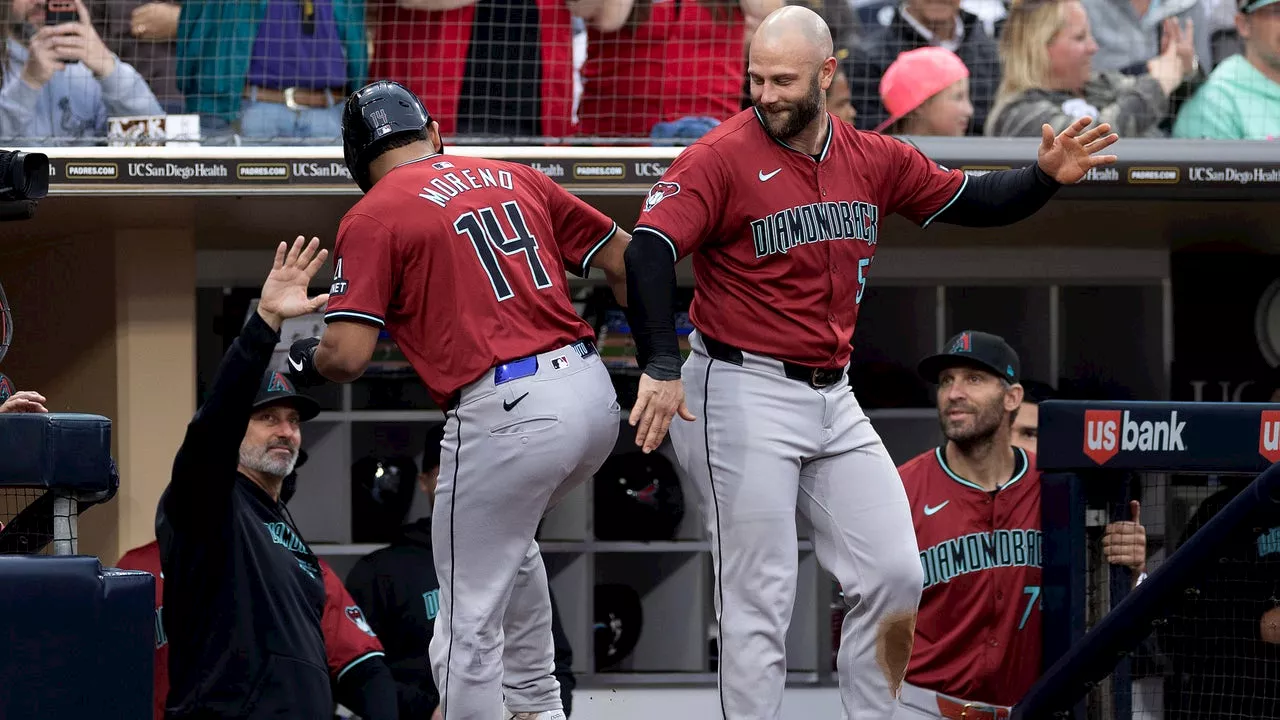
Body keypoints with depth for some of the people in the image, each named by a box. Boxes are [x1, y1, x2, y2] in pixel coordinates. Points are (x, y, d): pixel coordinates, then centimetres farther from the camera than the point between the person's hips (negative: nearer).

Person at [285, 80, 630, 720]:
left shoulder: (372, 218, -1)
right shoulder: (515, 178, 16)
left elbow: (347, 355, -9)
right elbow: (623, 260, 18)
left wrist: (307, 360, 14)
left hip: (510, 415, -7)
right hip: (594, 397, 7)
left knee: (469, 619, 3)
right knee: (507, 540, 34)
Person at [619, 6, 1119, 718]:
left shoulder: (875, 159, 7)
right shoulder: (724, 156, -10)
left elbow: (975, 203, 17)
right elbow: (650, 250, -20)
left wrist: (1048, 176, -3)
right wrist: (661, 367, -32)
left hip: (835, 401, 6)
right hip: (743, 395, -6)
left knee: (895, 577, 3)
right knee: (760, 602, -5)